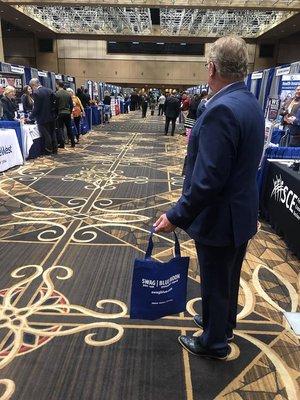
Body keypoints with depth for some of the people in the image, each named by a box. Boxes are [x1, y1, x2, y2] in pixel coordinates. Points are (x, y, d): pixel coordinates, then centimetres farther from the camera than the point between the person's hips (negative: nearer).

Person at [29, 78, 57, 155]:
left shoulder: (36, 93, -15)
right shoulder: (49, 90, 5)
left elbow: (36, 108, -16)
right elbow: (54, 103, 8)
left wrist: (31, 117, -5)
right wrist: (53, 113, 17)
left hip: (43, 118, -7)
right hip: (52, 117, 7)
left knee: (46, 135, 2)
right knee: (52, 133, 15)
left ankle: (49, 150, 10)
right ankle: (54, 149, 22)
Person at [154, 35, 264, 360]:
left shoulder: (221, 109, -26)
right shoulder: (250, 103, 4)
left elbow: (208, 179, -29)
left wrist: (176, 216, -20)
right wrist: (200, 140, 24)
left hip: (220, 218, -9)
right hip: (242, 212, 9)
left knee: (214, 284, 12)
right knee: (229, 277, 26)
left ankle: (214, 342, 37)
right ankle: (224, 323, 50)